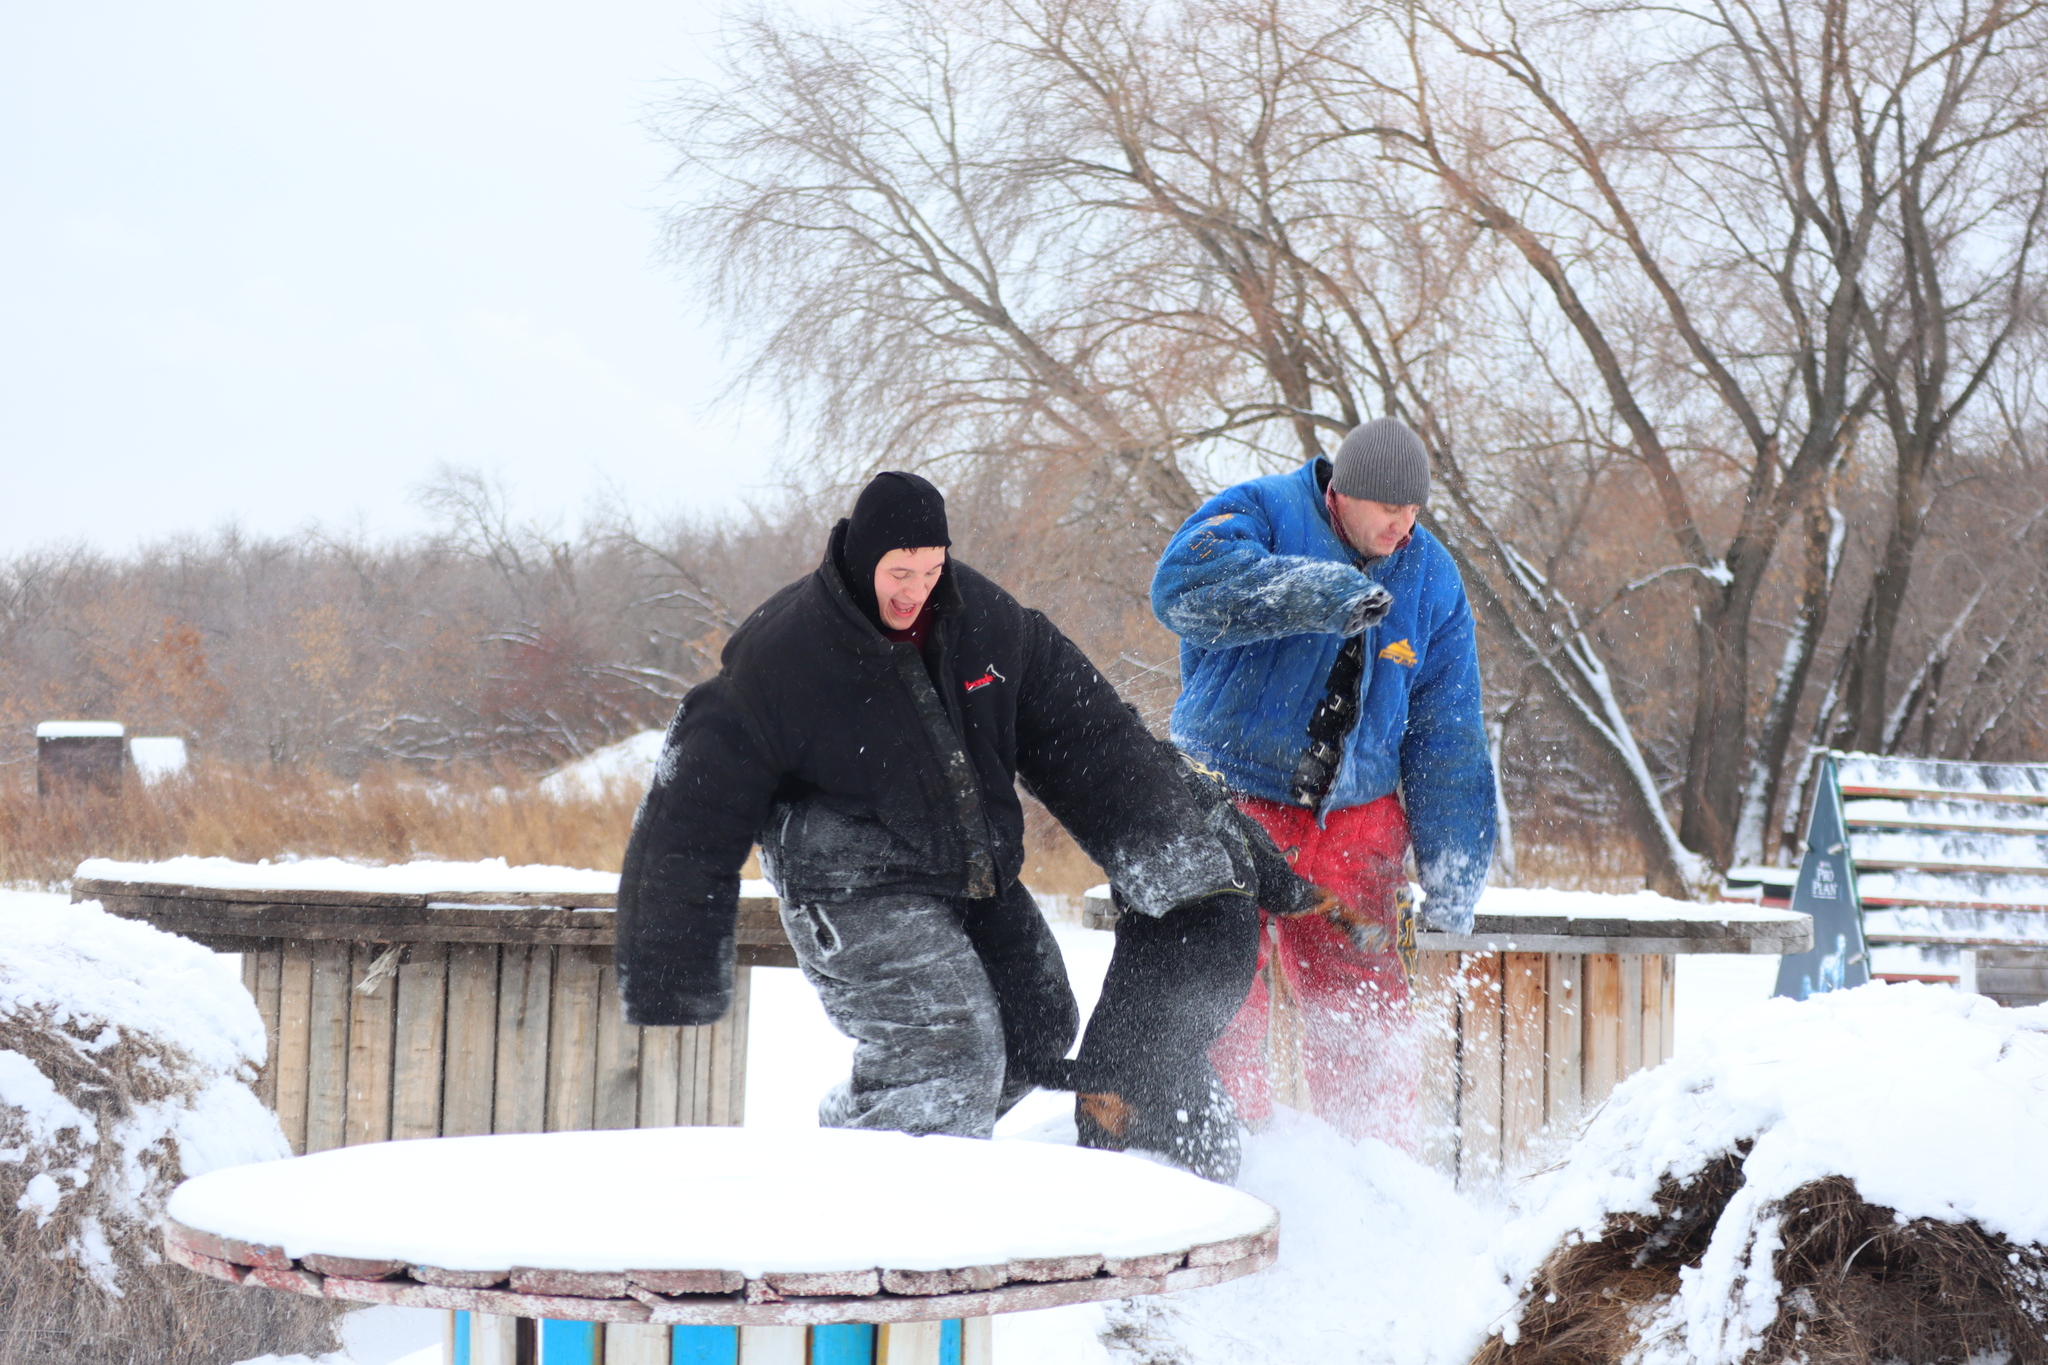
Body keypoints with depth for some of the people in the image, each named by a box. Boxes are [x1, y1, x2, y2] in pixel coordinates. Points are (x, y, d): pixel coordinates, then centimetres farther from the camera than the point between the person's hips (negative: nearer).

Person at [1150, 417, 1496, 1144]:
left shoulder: (1432, 580, 7)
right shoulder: (1260, 513, -6)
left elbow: (1447, 740, 11)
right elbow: (1185, 585, -29)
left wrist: (1452, 874, 7)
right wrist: (1314, 594, -39)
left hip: (1355, 824, 4)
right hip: (1232, 803, -4)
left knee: (1366, 1014, 4)